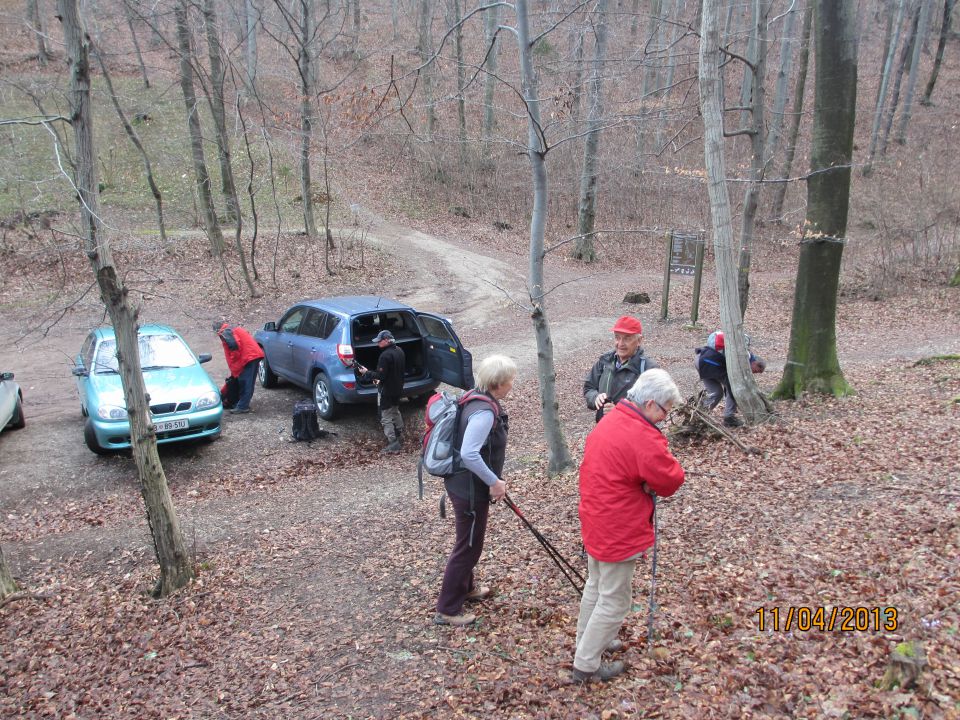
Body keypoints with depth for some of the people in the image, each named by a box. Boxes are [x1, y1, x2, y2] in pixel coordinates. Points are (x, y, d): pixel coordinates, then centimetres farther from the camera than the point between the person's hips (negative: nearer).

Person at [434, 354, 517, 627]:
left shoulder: (477, 399, 4)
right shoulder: (484, 412, -27)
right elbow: (469, 455, -35)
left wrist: (492, 479, 21)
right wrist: (494, 481, -25)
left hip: (465, 483, 10)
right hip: (470, 489, -10)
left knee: (470, 542, 26)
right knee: (468, 546, 3)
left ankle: (466, 588, 46)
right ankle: (447, 610, 15)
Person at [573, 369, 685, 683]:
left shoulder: (608, 421, 4)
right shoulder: (643, 437, -25)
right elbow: (671, 480, -17)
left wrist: (642, 480, -4)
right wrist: (665, 461, 3)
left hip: (595, 522, 9)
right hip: (619, 532, -9)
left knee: (596, 586, 26)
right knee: (614, 600, 6)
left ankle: (587, 641, 43)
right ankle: (586, 665, 16)